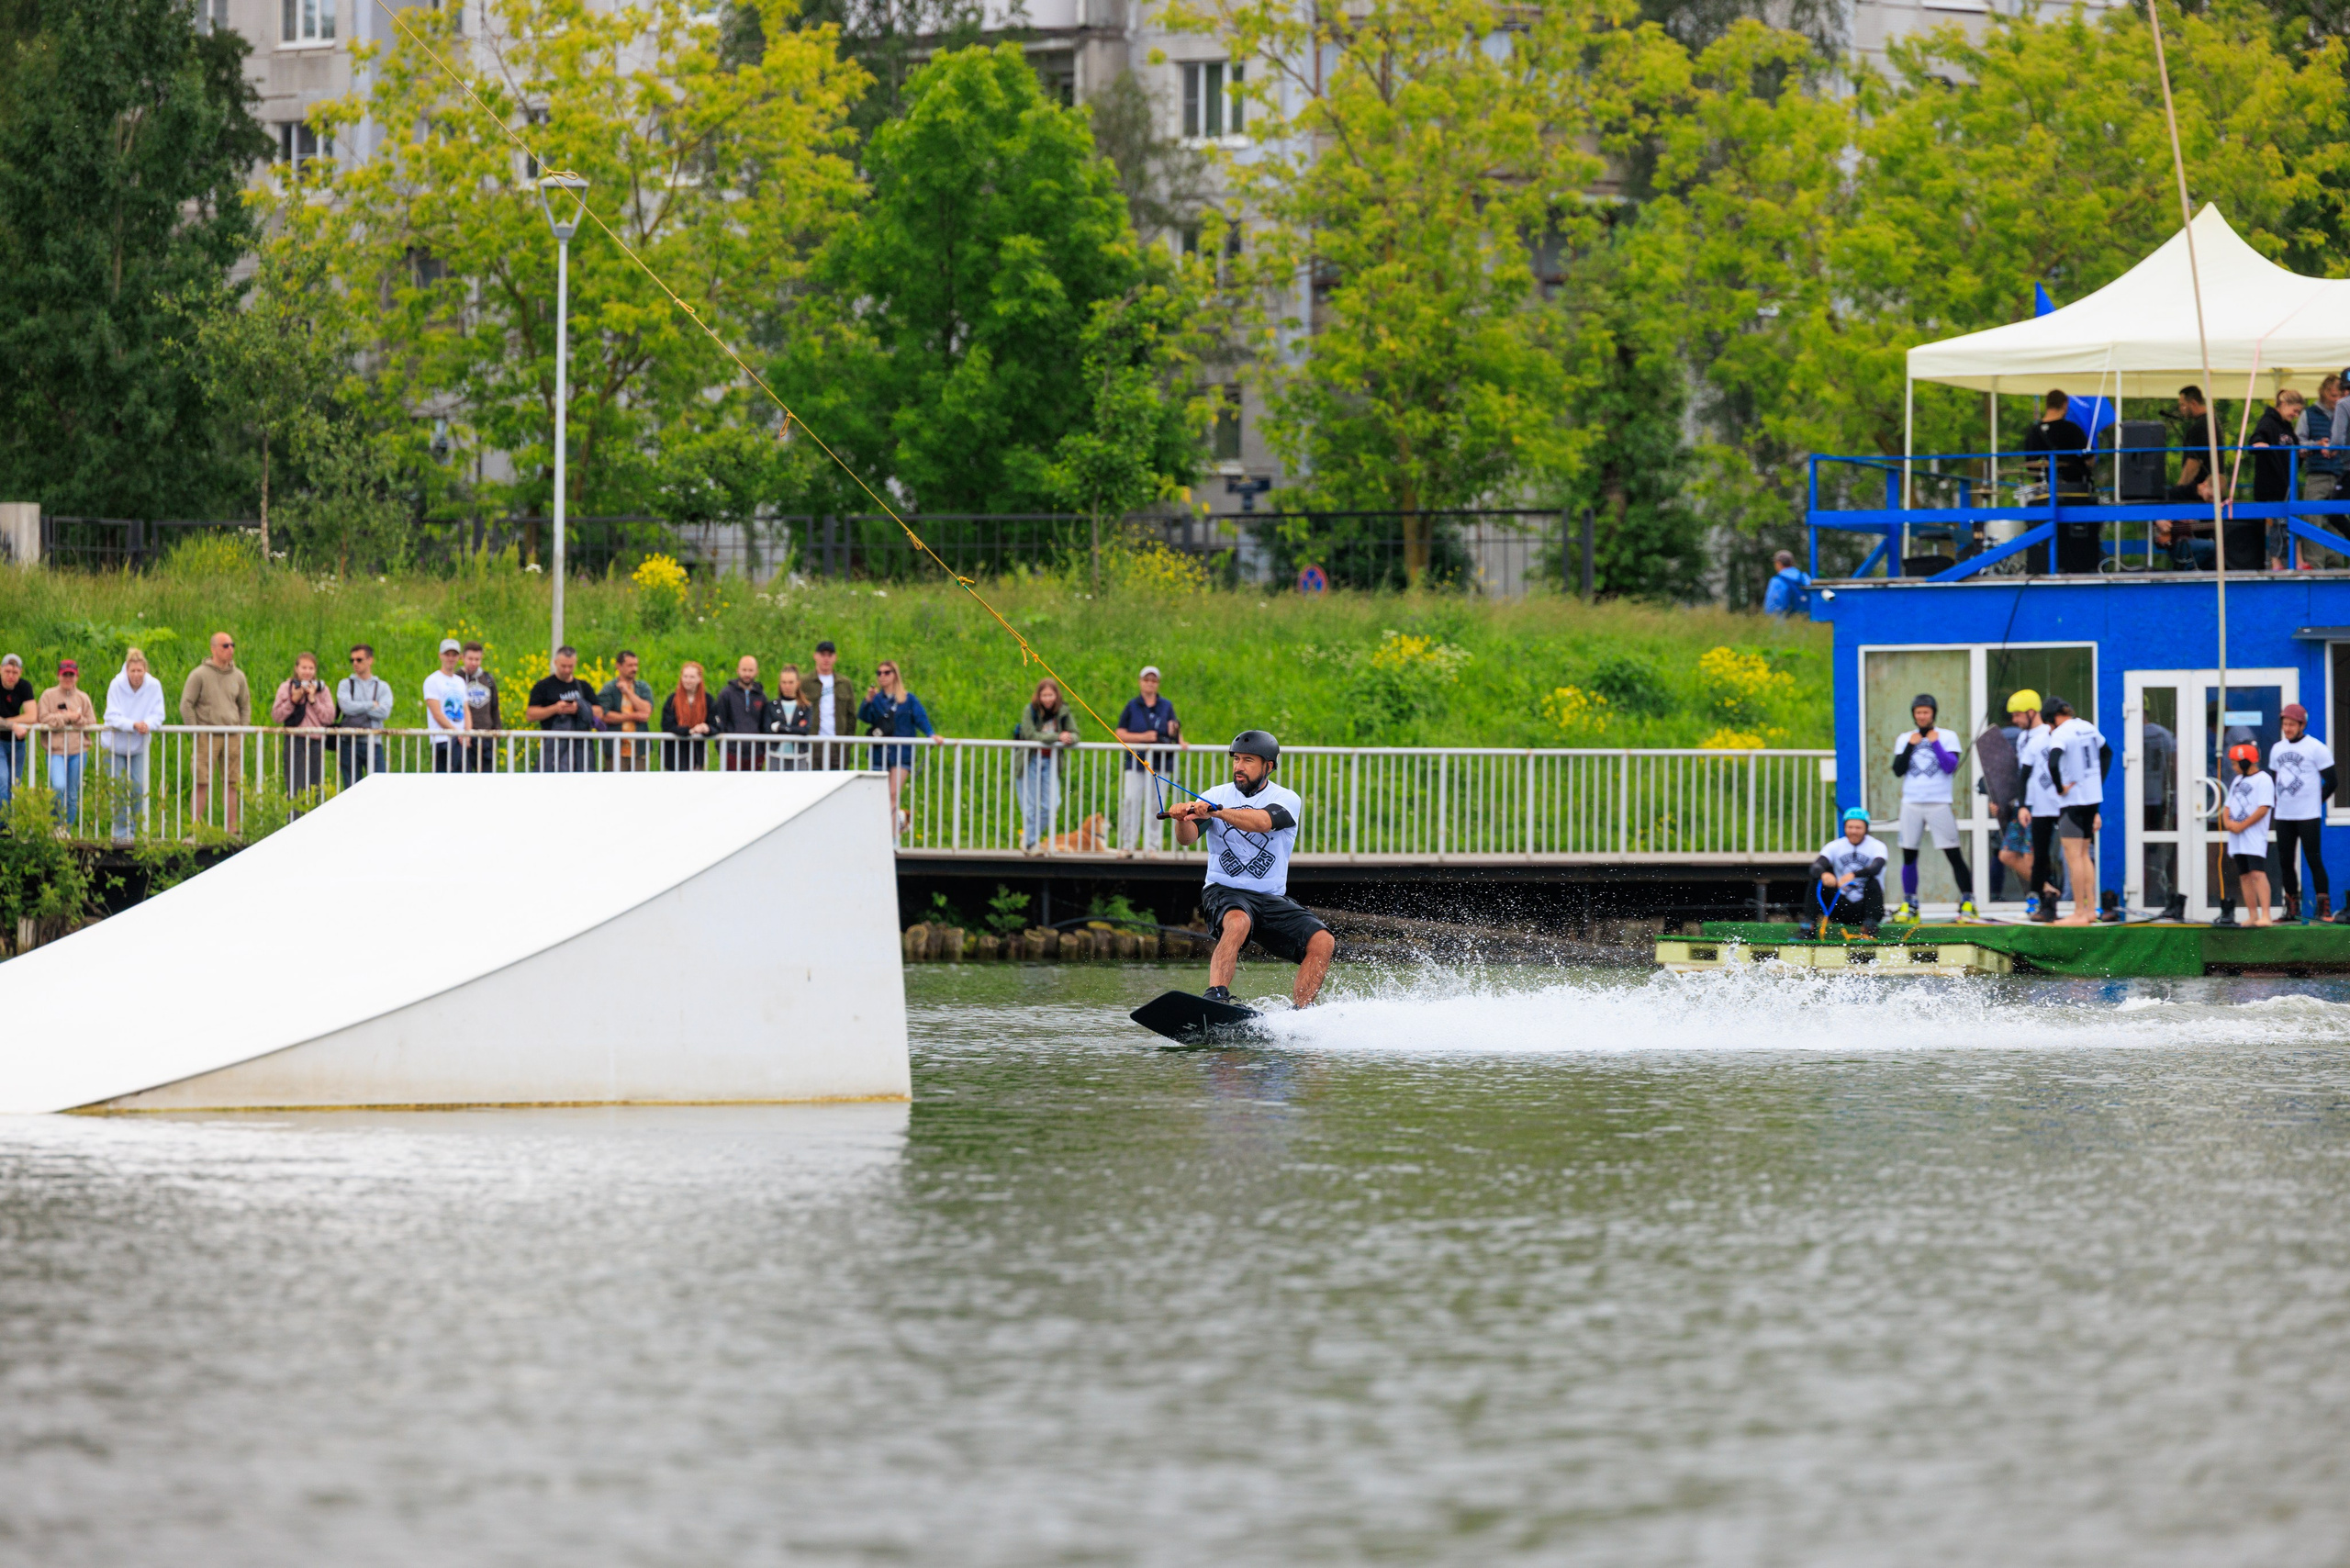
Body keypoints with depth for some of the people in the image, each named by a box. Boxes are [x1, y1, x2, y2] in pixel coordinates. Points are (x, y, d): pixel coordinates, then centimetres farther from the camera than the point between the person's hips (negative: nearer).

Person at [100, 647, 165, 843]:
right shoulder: (117, 685, -16)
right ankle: (120, 833, 8)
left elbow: (158, 715, -11)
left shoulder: (154, 686, -11)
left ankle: (133, 831, 8)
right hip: (116, 745, -2)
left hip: (139, 746, 2)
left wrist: (148, 724, -33)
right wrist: (133, 724, -36)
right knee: (119, 790, -2)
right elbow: (113, 717, -21)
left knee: (139, 789, -6)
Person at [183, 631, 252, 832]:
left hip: (233, 738, 4)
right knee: (202, 784, -6)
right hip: (207, 737, -4)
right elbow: (186, 705, -3)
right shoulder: (199, 675, -3)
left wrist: (242, 731, 9)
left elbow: (245, 706, 21)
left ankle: (232, 830, 9)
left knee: (232, 784, 5)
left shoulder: (238, 676, 12)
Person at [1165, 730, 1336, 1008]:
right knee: (1238, 922, -36)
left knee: (1322, 942, -18)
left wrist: (1215, 811, -39)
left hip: (1273, 898, 2)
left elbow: (1261, 821, -23)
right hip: (1225, 891, -2)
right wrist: (1183, 820, -36)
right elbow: (1188, 838, -12)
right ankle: (1215, 997, -48)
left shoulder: (1287, 800, -1)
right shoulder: (1216, 796, 3)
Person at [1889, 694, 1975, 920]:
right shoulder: (1904, 739, 12)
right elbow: (1898, 770, 3)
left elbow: (1951, 767, -8)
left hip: (1939, 805, -3)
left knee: (1953, 854, -7)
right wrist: (1911, 746, -4)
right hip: (1911, 804, 3)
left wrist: (1935, 744, -9)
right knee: (1909, 856, 3)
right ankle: (1909, 906, 10)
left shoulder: (1947, 737, 4)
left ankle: (1968, 902, -2)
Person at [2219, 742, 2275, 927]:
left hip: (2254, 836, -9)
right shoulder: (2237, 780, 19)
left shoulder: (2263, 780, -7)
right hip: (2237, 838, 9)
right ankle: (2253, 916, 11)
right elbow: (2228, 806, 20)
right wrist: (2227, 821, -2)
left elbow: (2263, 808, -15)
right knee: (2244, 876, 8)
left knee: (2258, 874, -17)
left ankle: (2265, 916, -23)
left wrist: (2241, 826, -15)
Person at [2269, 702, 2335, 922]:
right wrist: (2272, 807, 12)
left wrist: (2315, 802, -4)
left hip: (2308, 815, -6)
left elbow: (2330, 782, -4)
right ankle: (2292, 909, 12)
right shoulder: (2277, 749, 14)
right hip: (2283, 816, 6)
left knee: (2314, 860, -9)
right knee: (2285, 861, 5)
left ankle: (2324, 908, -8)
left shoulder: (2316, 748, -5)